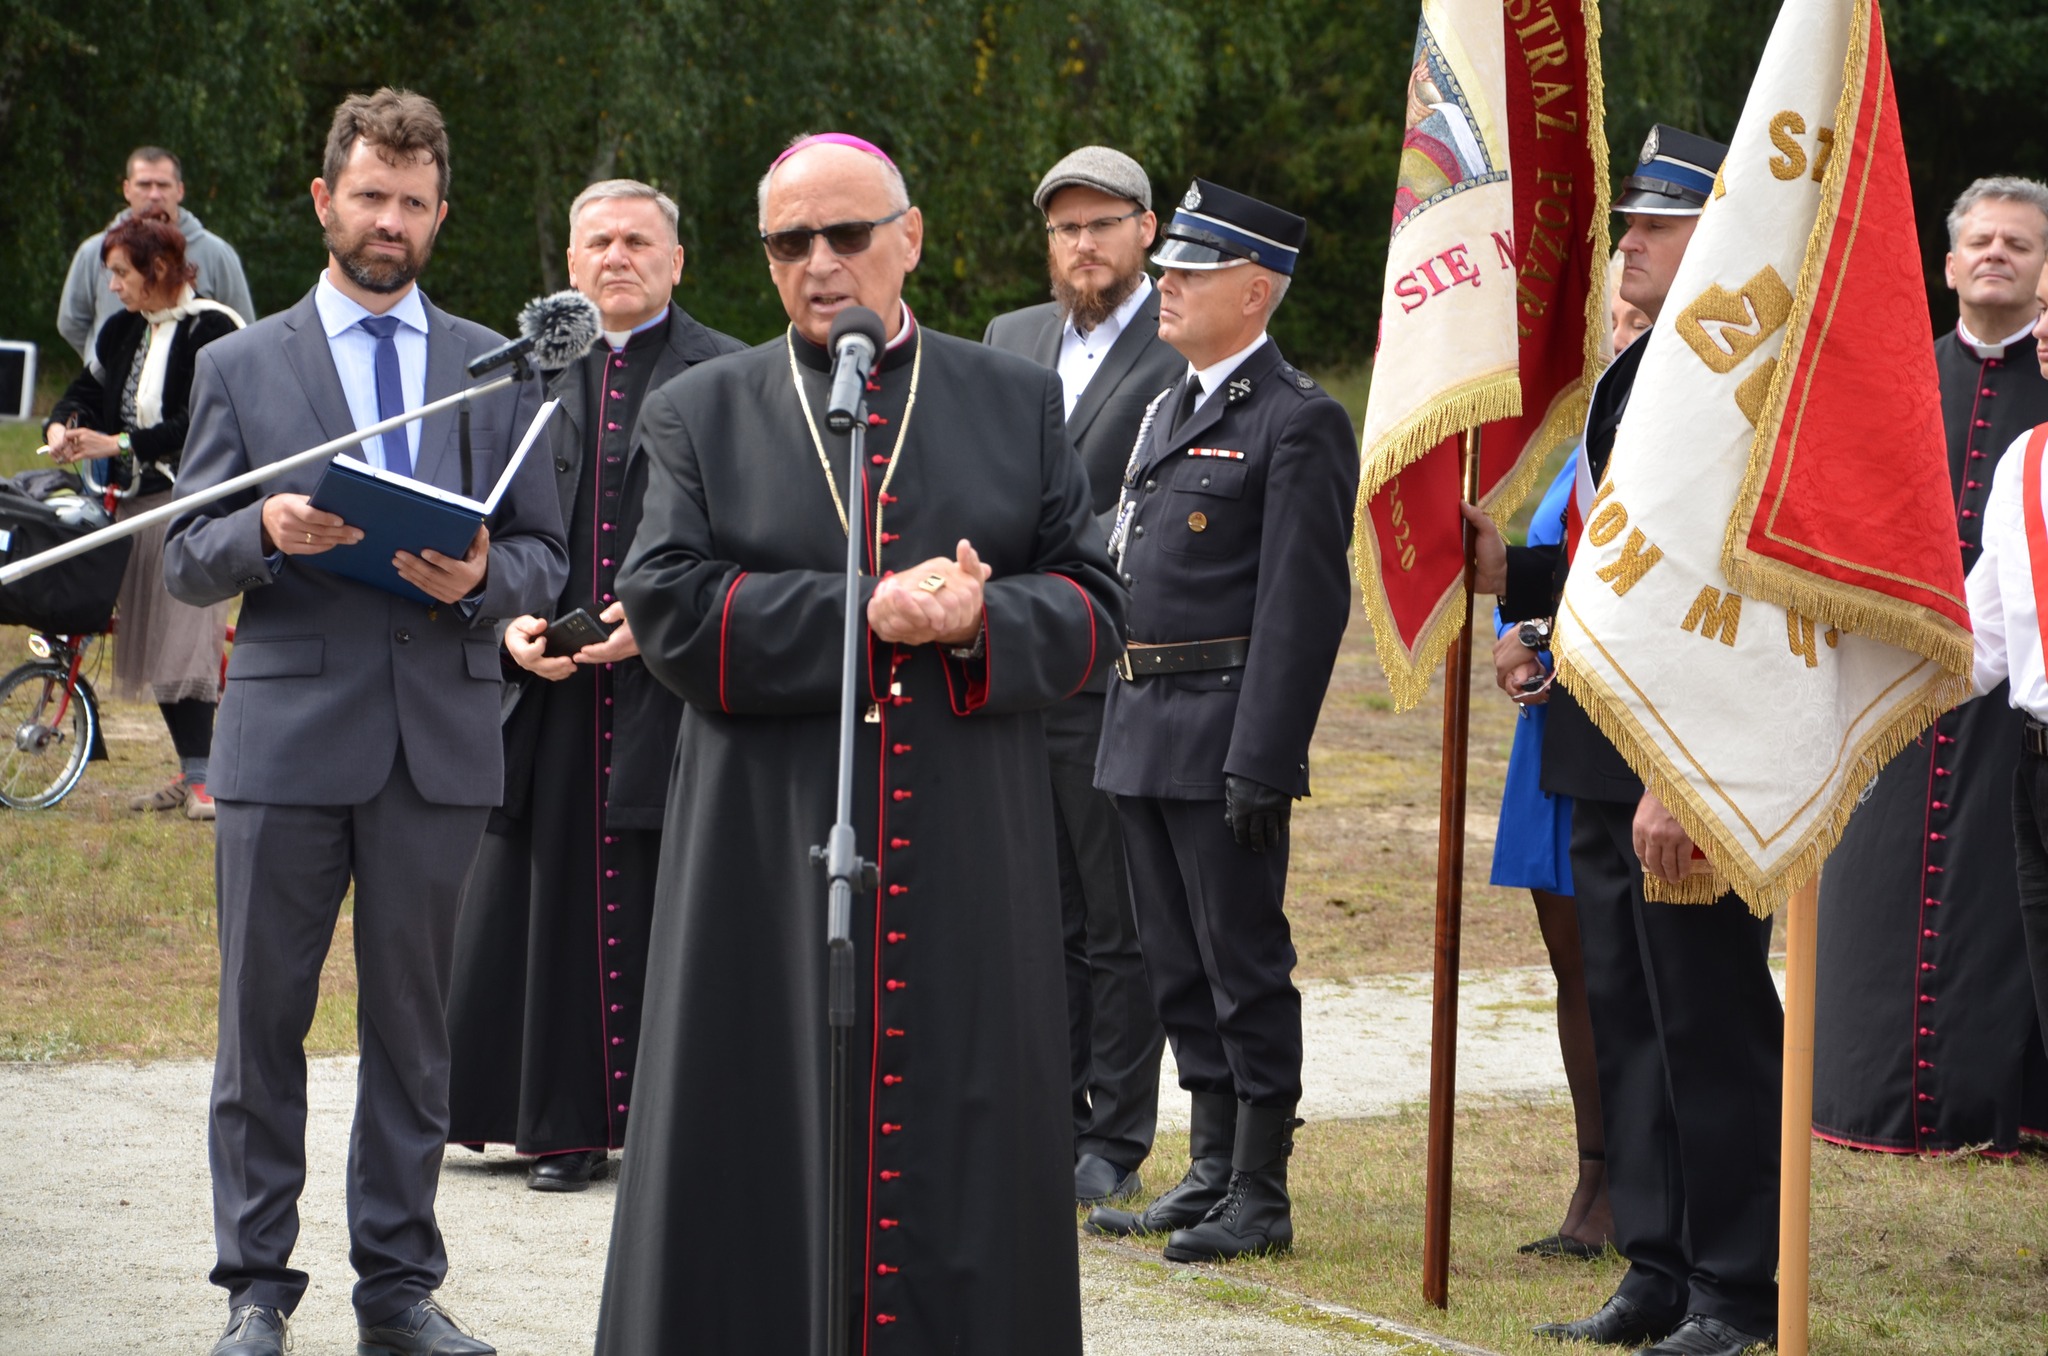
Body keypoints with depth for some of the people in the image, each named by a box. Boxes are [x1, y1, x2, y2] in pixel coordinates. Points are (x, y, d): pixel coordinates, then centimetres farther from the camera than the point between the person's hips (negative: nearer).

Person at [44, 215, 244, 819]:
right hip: (136, 498, 8)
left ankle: (202, 781, -13)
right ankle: (189, 773, 14)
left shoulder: (213, 329, -10)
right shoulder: (125, 330, 13)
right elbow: (90, 389, 16)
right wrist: (62, 425, -6)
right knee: (150, 639, 7)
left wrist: (119, 444, -19)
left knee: (183, 639, -14)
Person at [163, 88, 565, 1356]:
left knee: (413, 1025, 6)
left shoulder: (498, 369, 12)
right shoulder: (241, 367, 8)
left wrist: (484, 578, -11)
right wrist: (265, 534, -17)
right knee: (263, 1022, 1)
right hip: (287, 729, -1)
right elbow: (187, 561, 4)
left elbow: (546, 558, 11)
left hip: (443, 734, 1)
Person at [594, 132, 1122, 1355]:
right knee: (774, 1150, -1)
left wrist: (983, 615, -16)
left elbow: (1093, 606, 6)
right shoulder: (701, 414, 8)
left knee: (956, 1142, 1)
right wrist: (870, 614, -15)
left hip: (967, 859, 1)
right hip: (771, 859, -1)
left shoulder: (1020, 404, 11)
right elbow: (669, 609, -5)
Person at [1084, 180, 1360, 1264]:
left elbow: (1303, 605, -15)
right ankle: (1210, 1175, 21)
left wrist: (1261, 762, -20)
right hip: (1141, 730, 9)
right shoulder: (1168, 408, 17)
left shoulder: (1298, 422, -10)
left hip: (1225, 733, -9)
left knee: (1244, 965, -2)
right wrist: (1123, 721, 15)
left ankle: (1260, 1195, 4)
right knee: (1179, 967, 13)